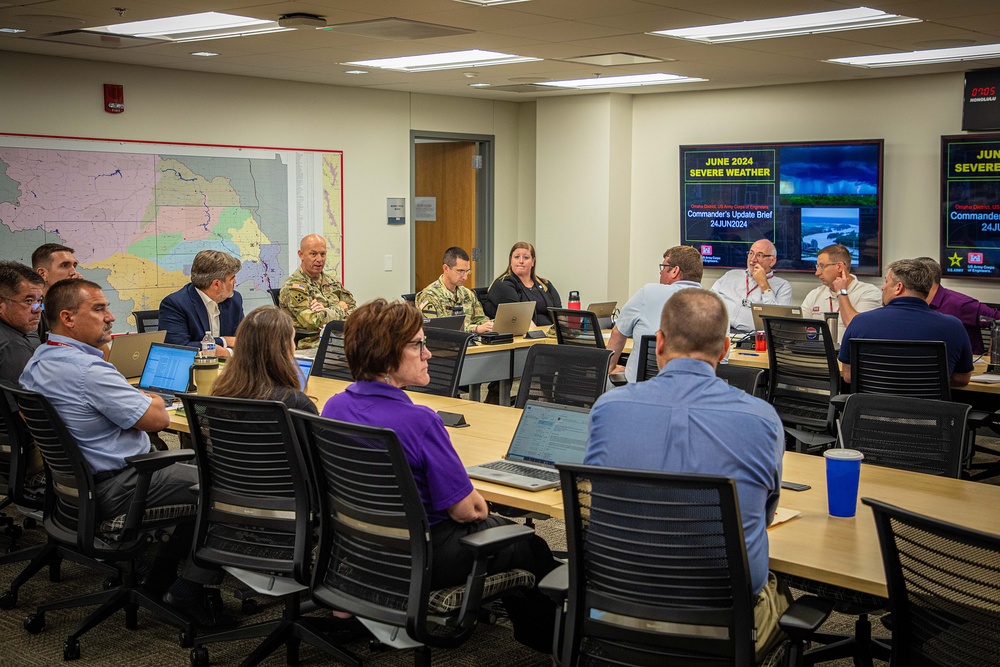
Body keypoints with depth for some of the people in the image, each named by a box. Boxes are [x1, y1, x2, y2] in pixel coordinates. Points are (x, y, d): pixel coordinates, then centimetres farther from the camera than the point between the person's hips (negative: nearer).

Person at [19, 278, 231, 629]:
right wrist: (153, 399, 1)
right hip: (115, 488, -10)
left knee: (190, 469, 23)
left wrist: (139, 399, 7)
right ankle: (188, 594, 0)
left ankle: (161, 575, 25)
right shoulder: (86, 369, -26)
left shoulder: (36, 364, 7)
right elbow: (158, 418, -20)